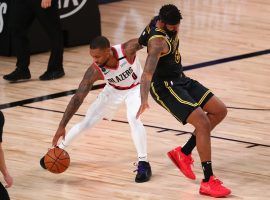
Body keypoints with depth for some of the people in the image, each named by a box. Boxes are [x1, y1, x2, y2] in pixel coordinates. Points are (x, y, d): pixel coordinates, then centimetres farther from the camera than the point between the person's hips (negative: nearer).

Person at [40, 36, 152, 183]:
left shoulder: (128, 50, -38)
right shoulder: (95, 71, -31)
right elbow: (78, 98, -27)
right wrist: (62, 126, -30)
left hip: (135, 88, -2)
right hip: (113, 90, 2)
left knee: (133, 119, -29)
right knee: (86, 123, 1)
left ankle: (143, 164, -18)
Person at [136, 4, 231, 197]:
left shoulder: (159, 20, -3)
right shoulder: (158, 42, -30)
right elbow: (148, 72, -42)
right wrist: (144, 99, -55)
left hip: (181, 80, 10)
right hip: (165, 86, -10)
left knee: (220, 111, 7)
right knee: (203, 123, -20)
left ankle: (183, 153, 15)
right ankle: (208, 181, -17)